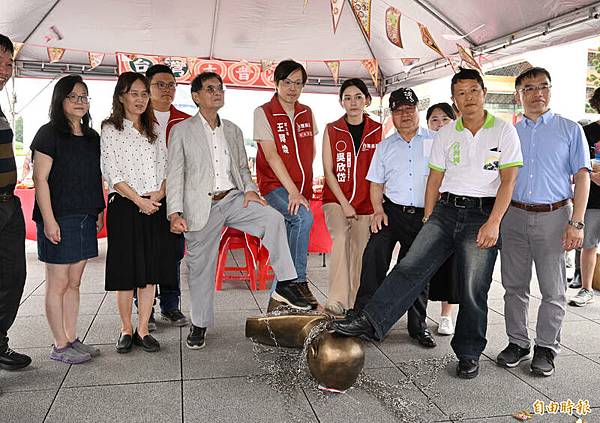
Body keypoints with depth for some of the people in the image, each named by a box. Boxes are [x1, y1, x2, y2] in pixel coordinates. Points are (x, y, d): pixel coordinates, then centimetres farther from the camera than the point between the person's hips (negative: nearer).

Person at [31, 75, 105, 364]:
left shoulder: (92, 137, 13)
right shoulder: (49, 133, -6)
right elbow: (40, 179, -11)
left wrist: (100, 211, 11)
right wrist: (49, 220, -17)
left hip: (85, 220, 6)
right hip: (59, 220, -6)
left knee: (74, 283, 13)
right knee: (58, 284, 2)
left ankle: (71, 339, 22)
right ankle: (60, 346, 12)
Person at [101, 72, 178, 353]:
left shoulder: (154, 130, 16)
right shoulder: (111, 129, 2)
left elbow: (165, 167, 11)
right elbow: (112, 172, -6)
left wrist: (159, 193, -7)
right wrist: (139, 199, -13)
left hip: (155, 207, 4)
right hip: (125, 207, -4)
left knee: (150, 271, 5)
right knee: (127, 271, 1)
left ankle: (142, 330, 15)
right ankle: (126, 329, 17)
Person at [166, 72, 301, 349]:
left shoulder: (233, 130, 15)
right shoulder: (182, 131, 4)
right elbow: (175, 174, -1)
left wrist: (249, 189, -1)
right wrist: (174, 213, -10)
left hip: (233, 199, 3)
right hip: (201, 207, -2)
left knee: (273, 218, -24)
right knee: (201, 267, 5)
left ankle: (286, 283, -18)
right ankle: (199, 325, 23)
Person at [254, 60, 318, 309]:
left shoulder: (307, 113, 11)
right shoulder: (264, 112, -5)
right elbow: (271, 155, -13)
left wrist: (304, 186, 7)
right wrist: (292, 191, -21)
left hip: (301, 188, 6)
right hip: (275, 185, -6)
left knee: (293, 229, 4)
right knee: (303, 218, -29)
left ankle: (281, 291, 19)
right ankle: (297, 282, -17)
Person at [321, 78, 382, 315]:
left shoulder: (377, 131, 6)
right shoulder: (332, 130, 4)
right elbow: (328, 171, 0)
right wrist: (344, 204, -9)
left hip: (365, 201, 2)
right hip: (336, 199, -1)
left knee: (360, 251, 2)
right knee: (341, 238, -24)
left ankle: (354, 305, 15)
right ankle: (337, 301, -23)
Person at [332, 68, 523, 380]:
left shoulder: (503, 131, 2)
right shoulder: (445, 134, 12)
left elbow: (508, 180, -4)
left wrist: (493, 223, -13)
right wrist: (428, 219, 8)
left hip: (482, 214, -2)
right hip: (445, 210, 3)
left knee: (473, 290, 0)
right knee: (411, 266, -13)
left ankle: (469, 354, 17)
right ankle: (370, 322, -17)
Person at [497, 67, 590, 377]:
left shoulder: (569, 130, 5)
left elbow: (582, 177, 0)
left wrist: (576, 222, -10)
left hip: (553, 215, -2)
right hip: (514, 215, 3)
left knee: (553, 290, 4)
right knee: (514, 285, 9)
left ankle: (546, 348, 18)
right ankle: (517, 342, 22)